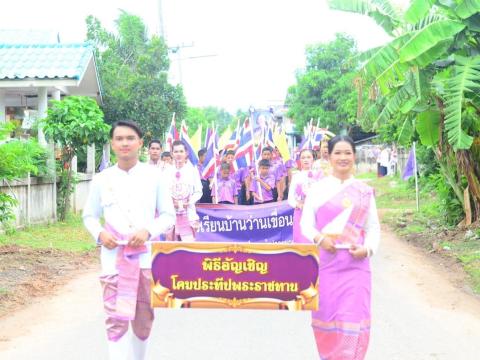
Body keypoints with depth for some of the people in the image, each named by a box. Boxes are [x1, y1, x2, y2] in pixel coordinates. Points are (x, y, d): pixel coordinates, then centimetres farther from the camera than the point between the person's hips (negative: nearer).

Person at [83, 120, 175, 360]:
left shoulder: (154, 176, 2)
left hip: (147, 255, 1)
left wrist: (148, 231, -15)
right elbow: (89, 216, 13)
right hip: (114, 256, 0)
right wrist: (99, 234, -8)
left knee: (144, 319, 13)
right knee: (116, 319, -8)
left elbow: (169, 215, 4)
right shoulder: (101, 179, 5)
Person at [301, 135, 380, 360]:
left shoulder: (364, 192, 8)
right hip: (326, 262, 0)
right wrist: (319, 238, -17)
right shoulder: (318, 188, 5)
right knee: (327, 314, 5)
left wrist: (368, 248, -10)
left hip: (355, 263, 0)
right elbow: (305, 222, 2)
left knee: (353, 317, -5)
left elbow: (373, 227, 7)